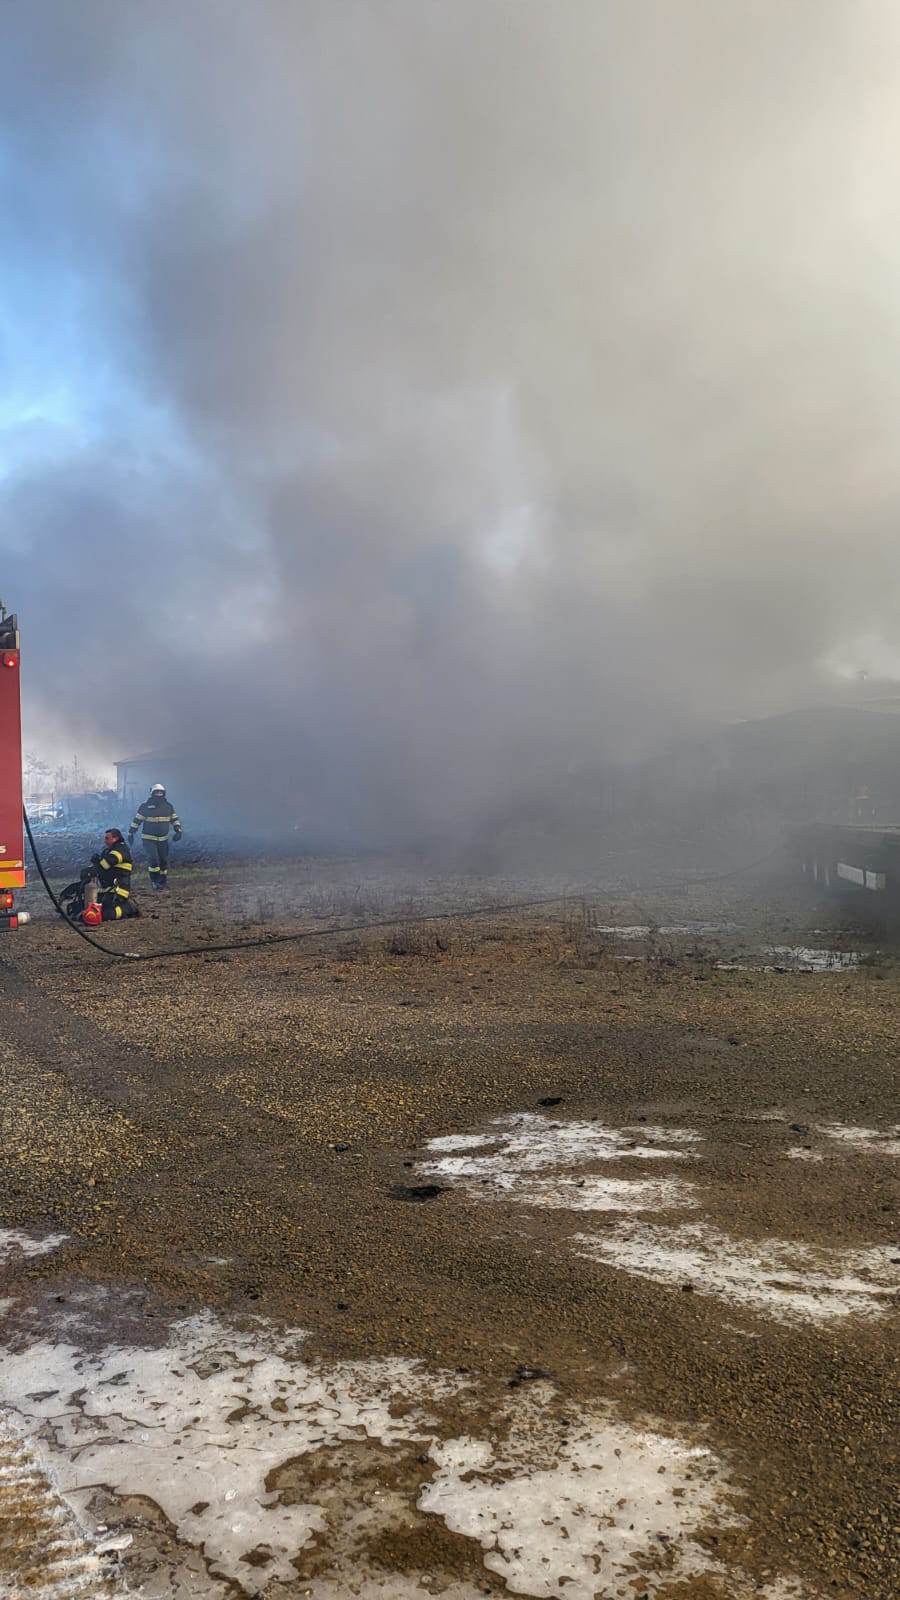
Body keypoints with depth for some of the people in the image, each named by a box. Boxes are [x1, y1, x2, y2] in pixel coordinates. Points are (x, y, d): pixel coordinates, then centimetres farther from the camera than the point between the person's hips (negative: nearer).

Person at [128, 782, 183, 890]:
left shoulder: (168, 806, 3)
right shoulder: (145, 806, -8)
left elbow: (174, 819, 11)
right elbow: (137, 820, -2)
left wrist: (178, 831, -4)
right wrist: (131, 833, -4)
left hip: (163, 839, 4)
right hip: (148, 839, -4)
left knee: (164, 861, 8)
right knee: (153, 859, -17)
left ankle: (163, 882, 22)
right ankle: (155, 881, -6)